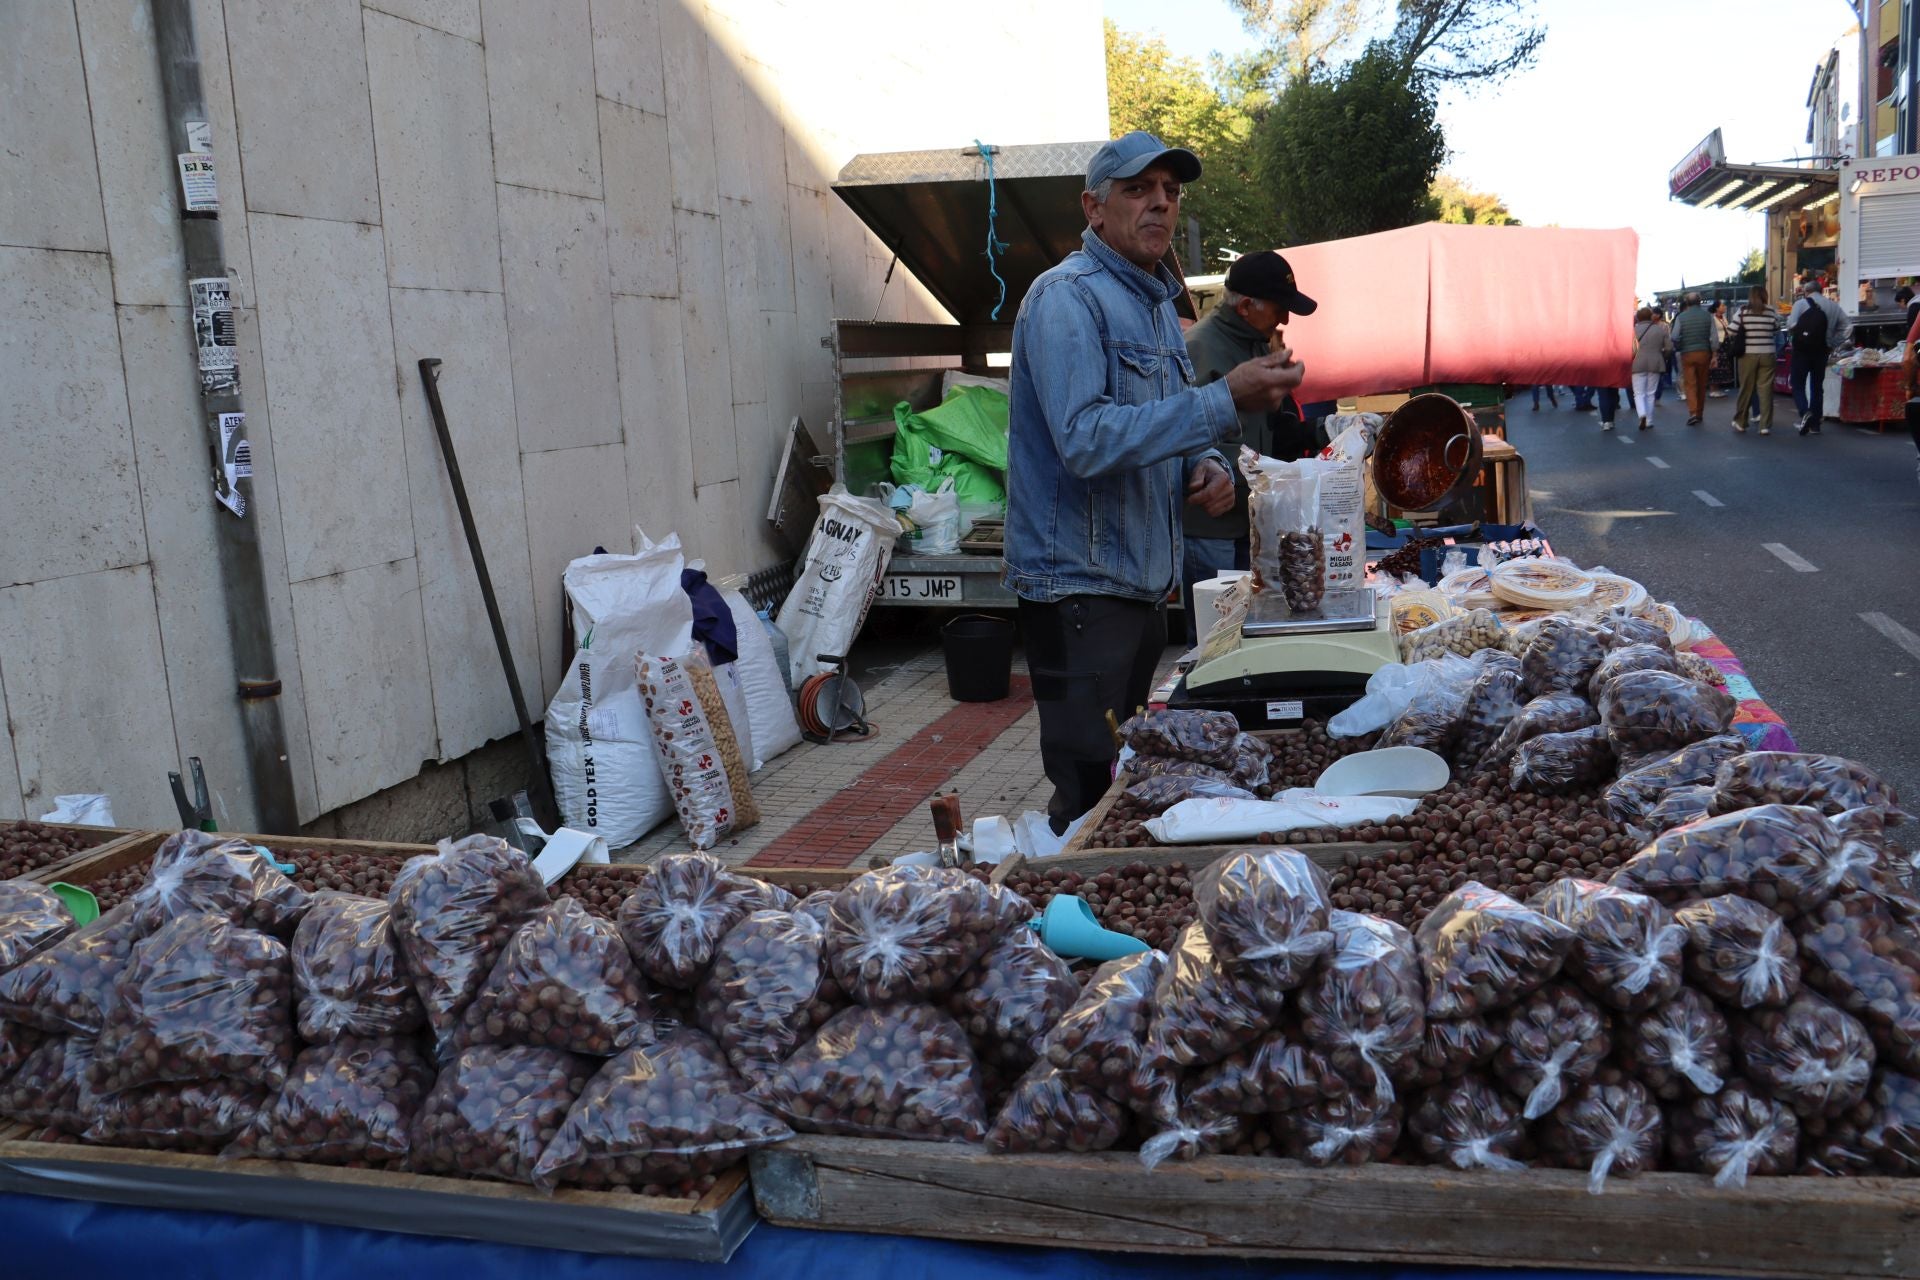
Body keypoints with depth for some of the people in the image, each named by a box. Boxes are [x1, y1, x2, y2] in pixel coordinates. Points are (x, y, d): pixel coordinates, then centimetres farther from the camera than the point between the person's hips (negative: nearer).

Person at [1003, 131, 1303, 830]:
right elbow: (1086, 441, -26)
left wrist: (1206, 468, 2)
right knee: (1091, 801, -5)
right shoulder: (1067, 295, -13)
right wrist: (1226, 401, -28)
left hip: (1143, 583, 9)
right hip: (1080, 584, -9)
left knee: (1131, 787, 17)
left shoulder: (1157, 301, 16)